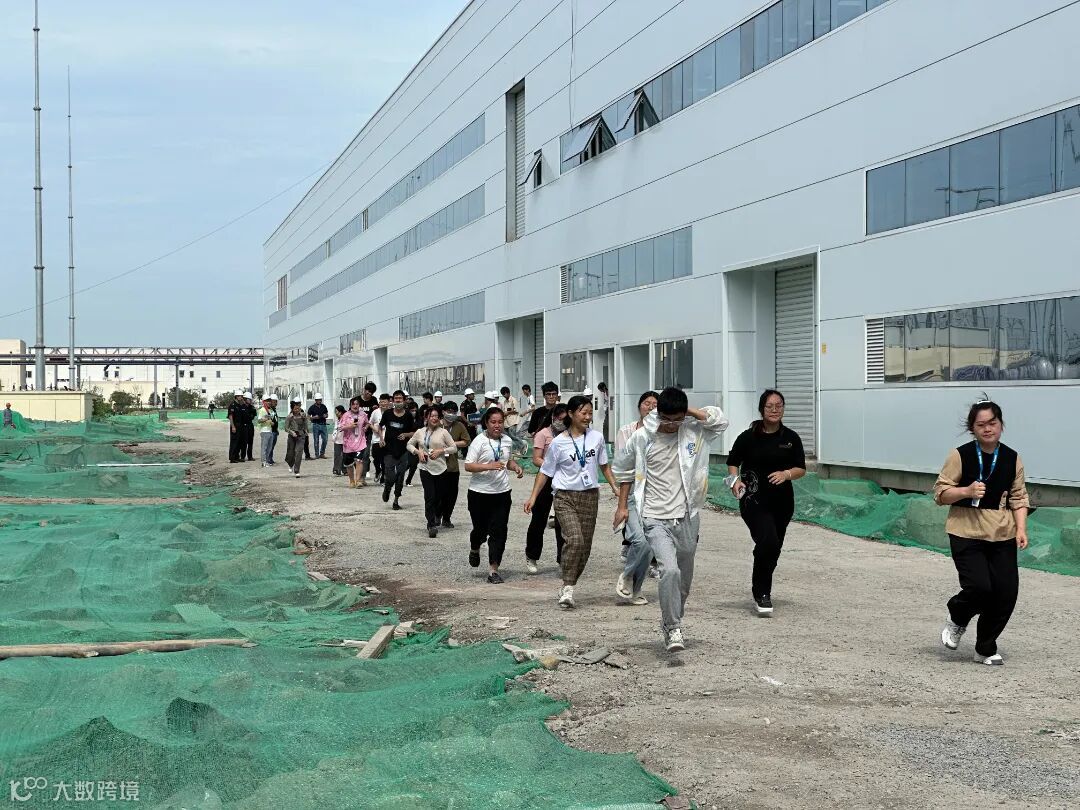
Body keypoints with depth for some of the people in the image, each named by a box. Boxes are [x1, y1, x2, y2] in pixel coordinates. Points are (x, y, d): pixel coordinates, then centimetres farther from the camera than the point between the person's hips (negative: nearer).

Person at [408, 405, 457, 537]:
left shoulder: (443, 432, -1)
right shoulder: (420, 432, 4)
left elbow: (454, 448, 1)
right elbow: (409, 444, 15)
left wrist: (441, 450, -13)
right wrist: (418, 451, -3)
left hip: (441, 469, 0)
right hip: (425, 469, 0)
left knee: (440, 497, 12)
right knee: (430, 497, -10)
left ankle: (437, 516, 42)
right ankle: (432, 525, -9)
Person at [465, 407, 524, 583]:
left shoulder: (507, 441, 6)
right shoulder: (480, 441, -10)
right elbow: (468, 466, -16)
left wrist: (516, 466, 3)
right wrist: (489, 466, -28)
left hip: (502, 492, 4)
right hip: (480, 492, -4)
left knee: (499, 532, -2)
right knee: (481, 529, 9)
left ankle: (493, 569, 2)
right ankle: (474, 550, 43)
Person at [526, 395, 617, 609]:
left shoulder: (596, 437, 4)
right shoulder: (559, 443, -4)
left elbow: (604, 465, 17)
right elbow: (545, 472, 3)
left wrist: (614, 486, 8)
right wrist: (533, 497, -3)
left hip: (590, 496, 4)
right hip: (565, 497, -4)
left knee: (585, 546, 5)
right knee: (574, 539, -22)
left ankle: (568, 586, 20)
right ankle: (567, 587, -14)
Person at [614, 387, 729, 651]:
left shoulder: (693, 432, 0)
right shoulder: (641, 437, -4)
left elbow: (721, 421, -10)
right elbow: (623, 468, 11)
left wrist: (689, 411, -10)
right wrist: (622, 505, 12)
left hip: (687, 518, 3)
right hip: (656, 519, -3)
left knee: (684, 580, 14)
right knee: (670, 570, -23)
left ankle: (671, 622, 37)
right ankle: (674, 628, -11)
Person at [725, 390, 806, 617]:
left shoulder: (791, 438, 3)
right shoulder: (749, 436, -3)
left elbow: (801, 469, 4)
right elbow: (733, 462, 8)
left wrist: (786, 474, -16)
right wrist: (736, 480, -11)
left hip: (782, 501, 4)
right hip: (754, 500, -4)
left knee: (774, 548, 14)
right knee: (768, 542, -21)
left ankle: (759, 587, 39)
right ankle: (762, 594, -8)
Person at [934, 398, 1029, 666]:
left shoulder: (1012, 458, 4)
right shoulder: (960, 455, -6)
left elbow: (1018, 497, 11)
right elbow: (940, 493, -3)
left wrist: (1021, 528, -2)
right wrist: (967, 491, -20)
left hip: (1002, 536, 4)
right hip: (967, 534, -4)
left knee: (1006, 592, 0)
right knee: (979, 586, -17)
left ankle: (986, 649, 19)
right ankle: (957, 619, 19)